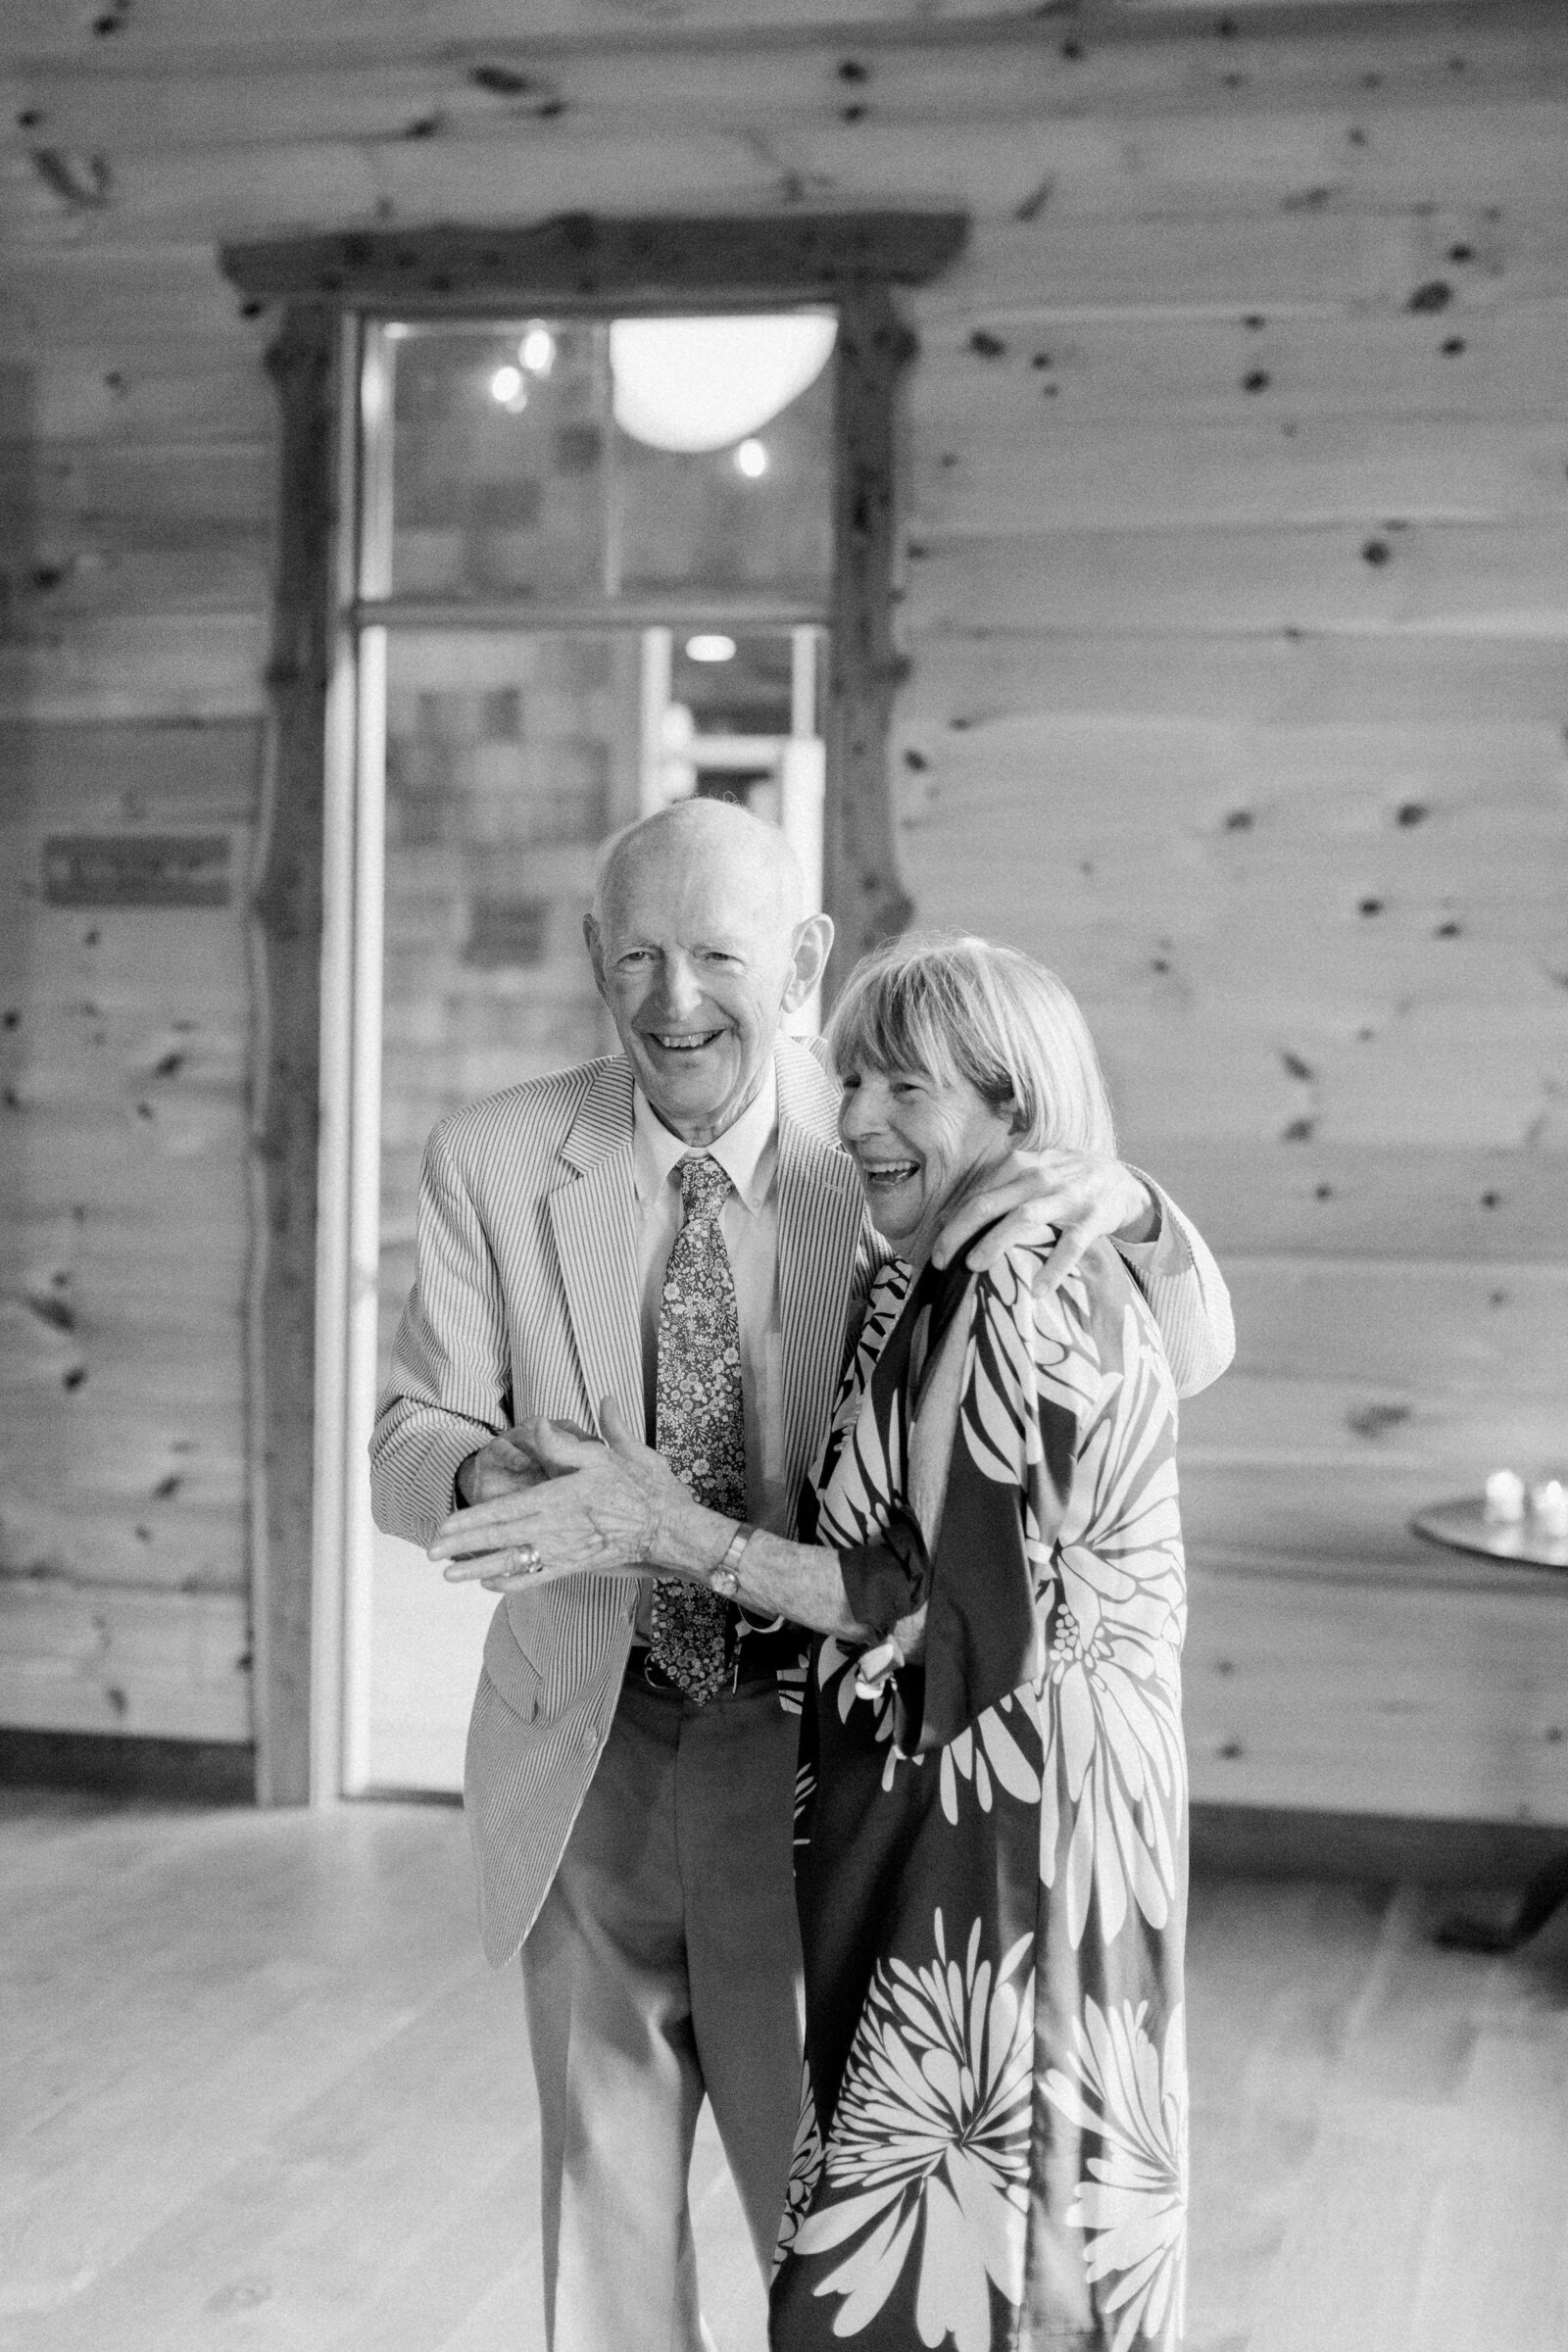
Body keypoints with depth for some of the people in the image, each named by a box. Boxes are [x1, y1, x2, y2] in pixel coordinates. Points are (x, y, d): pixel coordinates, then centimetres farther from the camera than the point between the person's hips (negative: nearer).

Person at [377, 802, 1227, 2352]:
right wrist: (499, 1483, -26)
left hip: (809, 1744, -1)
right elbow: (413, 1441, -3)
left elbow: (1186, 1358, -6)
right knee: (603, 2186, 16)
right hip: (587, 1745, 2)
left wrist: (1120, 1202, -28)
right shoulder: (493, 1163, -6)